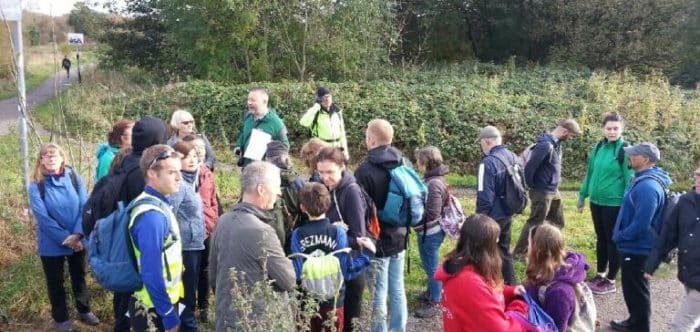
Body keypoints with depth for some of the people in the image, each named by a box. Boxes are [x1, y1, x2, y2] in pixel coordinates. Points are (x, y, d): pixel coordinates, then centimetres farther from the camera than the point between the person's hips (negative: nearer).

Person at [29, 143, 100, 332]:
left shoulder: (74, 178, -5)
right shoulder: (36, 186, -12)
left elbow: (85, 207, -9)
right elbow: (43, 218, -16)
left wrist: (77, 234, -20)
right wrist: (65, 238, -20)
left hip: (77, 241, 2)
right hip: (51, 244, -2)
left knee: (79, 276, 19)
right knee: (55, 282, 14)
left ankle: (84, 310, 38)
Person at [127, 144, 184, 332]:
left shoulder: (157, 204, 4)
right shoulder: (151, 216, -26)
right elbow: (151, 274, -27)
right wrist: (170, 316, -20)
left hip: (162, 302, 9)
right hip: (155, 310, -9)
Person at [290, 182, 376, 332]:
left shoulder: (298, 235, -12)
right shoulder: (338, 232, -14)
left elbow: (296, 273, -14)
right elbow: (347, 272, -14)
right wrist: (367, 253, -5)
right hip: (333, 301, -1)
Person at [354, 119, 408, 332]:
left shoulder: (365, 170, -19)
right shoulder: (403, 164, 4)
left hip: (378, 241, -7)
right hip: (399, 238, 7)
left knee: (379, 293, 2)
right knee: (397, 289, 16)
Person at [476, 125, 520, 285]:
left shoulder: (488, 162, -22)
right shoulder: (513, 157, 5)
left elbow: (484, 196, -21)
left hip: (493, 216, -8)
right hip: (508, 214, 8)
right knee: (504, 249, 21)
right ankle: (511, 284, 31)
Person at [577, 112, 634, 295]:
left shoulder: (625, 150, -12)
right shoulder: (598, 147, 5)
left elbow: (629, 178, -12)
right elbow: (590, 173, 14)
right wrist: (582, 195, 15)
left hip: (615, 204, -6)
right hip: (596, 202, 6)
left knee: (613, 240, 5)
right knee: (601, 239, 17)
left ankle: (610, 281, 17)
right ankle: (600, 274, 31)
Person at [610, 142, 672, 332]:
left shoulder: (647, 187, -27)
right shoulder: (643, 180, 6)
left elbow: (641, 224, -29)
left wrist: (620, 237, -15)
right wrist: (621, 236, 14)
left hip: (637, 248, -10)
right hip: (635, 246, 10)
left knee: (635, 290, 6)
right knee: (633, 288, 22)